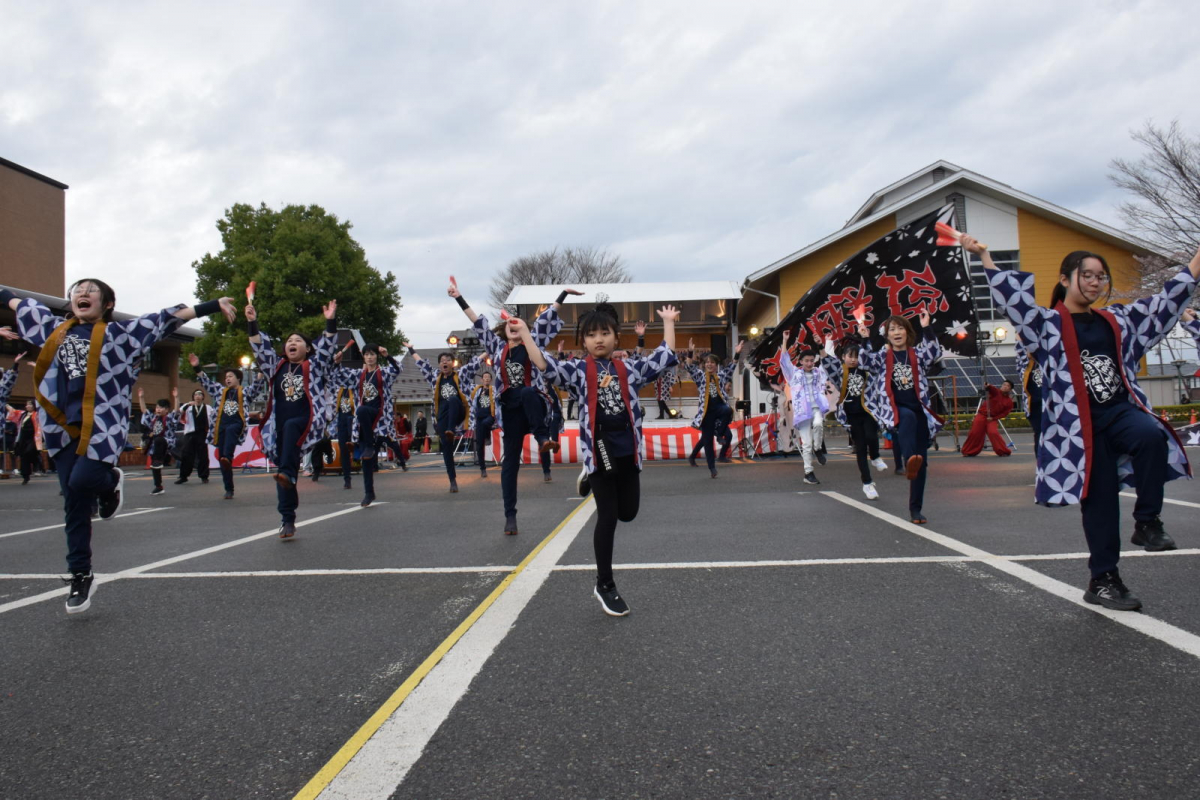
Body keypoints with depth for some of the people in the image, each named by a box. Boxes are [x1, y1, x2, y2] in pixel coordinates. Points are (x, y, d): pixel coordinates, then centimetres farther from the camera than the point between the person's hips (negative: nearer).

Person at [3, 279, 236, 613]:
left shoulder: (119, 332, 2)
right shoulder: (55, 329, 14)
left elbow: (168, 317, -4)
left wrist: (213, 306, -9)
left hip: (102, 425, -4)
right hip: (65, 427, 4)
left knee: (83, 481, -23)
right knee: (74, 505, 6)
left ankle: (109, 482, 16)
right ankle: (80, 576, 16)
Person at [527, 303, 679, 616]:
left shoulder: (629, 368, 8)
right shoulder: (578, 370, 0)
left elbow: (665, 357, 8)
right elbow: (544, 365, -12)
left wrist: (668, 322, 13)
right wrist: (524, 331, -16)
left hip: (627, 450, 4)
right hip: (598, 450, -3)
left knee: (628, 512, 13)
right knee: (608, 517, 2)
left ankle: (593, 483, 44)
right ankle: (605, 585, 17)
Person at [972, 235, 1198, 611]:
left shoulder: (1116, 320, 14)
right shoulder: (1048, 324, -1)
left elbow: (1164, 303, 22)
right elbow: (1014, 298, -15)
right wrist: (984, 257, -25)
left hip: (1120, 410, 4)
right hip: (1080, 426, -4)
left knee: (1153, 436, -31)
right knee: (1099, 500, 0)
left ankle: (1147, 522, -13)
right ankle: (1103, 580, 15)